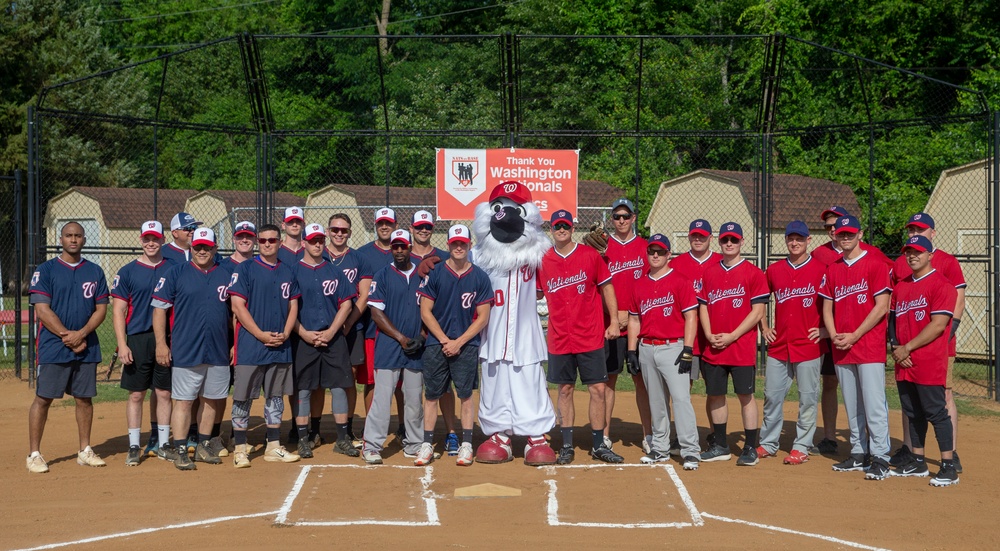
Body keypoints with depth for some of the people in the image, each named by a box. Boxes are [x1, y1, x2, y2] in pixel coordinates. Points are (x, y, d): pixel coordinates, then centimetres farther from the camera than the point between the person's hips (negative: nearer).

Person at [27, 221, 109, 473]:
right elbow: (42, 310, -8)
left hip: (87, 347, 4)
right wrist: (67, 336, -13)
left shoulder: (95, 272, 9)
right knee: (43, 398, -2)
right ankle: (34, 454, 4)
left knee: (85, 398, 8)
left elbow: (101, 308, 7)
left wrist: (80, 334, -9)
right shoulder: (46, 270, -1)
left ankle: (85, 451, 18)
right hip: (53, 348, -3)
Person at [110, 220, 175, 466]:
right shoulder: (127, 272, 2)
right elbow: (118, 310, 0)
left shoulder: (173, 269, 7)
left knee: (164, 393, 7)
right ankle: (134, 447, 6)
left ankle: (163, 443, 15)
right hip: (138, 339, -1)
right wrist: (122, 344, -9)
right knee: (136, 394, 0)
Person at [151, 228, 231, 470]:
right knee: (183, 400, -3)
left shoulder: (226, 276, 9)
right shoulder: (176, 273, 0)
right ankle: (179, 451, 3)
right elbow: (159, 307, -2)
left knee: (212, 400, 11)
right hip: (186, 352, -4)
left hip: (218, 352, 4)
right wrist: (161, 343, -9)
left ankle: (203, 446, 24)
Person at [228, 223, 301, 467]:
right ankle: (240, 449, 7)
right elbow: (238, 306, -9)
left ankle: (273, 447, 20)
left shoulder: (287, 272, 11)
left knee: (275, 397, 11)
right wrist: (261, 335, -15)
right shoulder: (245, 269, -3)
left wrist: (285, 334, -5)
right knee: (243, 397, -1)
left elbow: (293, 306, 12)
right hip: (250, 346, -5)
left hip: (281, 346, 5)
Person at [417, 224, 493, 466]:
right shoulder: (434, 274, 1)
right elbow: (425, 312, 0)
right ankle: (427, 444, 11)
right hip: (436, 344, 1)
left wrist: (458, 342, -9)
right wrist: (445, 341, -8)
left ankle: (466, 445, 10)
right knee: (431, 394, 4)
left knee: (465, 394, 2)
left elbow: (483, 317, 0)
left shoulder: (480, 277, 1)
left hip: (466, 346, 0)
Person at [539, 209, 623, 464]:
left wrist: (614, 321, -1)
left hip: (590, 336, -1)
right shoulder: (543, 261, 3)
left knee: (598, 389, 0)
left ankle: (599, 445, 10)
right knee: (565, 390, 8)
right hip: (559, 338, 1)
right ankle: (567, 446, 16)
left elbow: (607, 288, 3)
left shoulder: (590, 255, -2)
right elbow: (536, 293, 16)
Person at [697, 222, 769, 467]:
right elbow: (702, 307, 12)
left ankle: (750, 448, 7)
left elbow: (758, 311, -8)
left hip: (742, 347, -5)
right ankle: (720, 446, 21)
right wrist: (709, 335, -4)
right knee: (715, 395, 10)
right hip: (713, 349, 5)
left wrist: (732, 336, -14)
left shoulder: (753, 273, -3)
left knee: (745, 395, -1)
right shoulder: (710, 273, 11)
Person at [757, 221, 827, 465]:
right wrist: (764, 327, 13)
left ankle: (802, 447, 11)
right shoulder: (774, 270, 8)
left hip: (809, 345, -4)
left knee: (808, 398, 2)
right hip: (778, 345, 4)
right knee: (772, 396, 8)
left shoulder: (820, 270, -4)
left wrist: (825, 329, -7)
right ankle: (768, 444, 19)